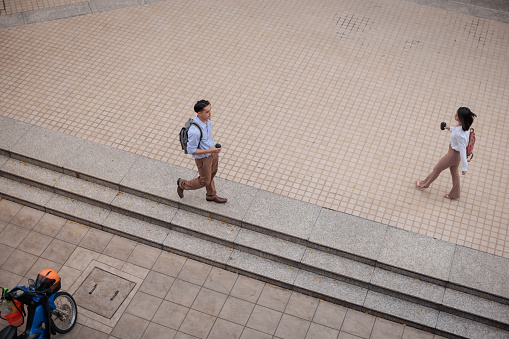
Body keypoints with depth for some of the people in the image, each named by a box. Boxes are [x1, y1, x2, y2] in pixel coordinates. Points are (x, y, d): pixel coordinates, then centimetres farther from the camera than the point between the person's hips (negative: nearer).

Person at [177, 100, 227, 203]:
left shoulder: (206, 119, -13)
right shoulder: (194, 131, -40)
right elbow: (191, 150, -28)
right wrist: (210, 151, -30)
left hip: (212, 151, 7)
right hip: (203, 158, -7)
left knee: (211, 175, 28)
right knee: (204, 181, 15)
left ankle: (211, 196, 52)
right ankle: (182, 184, 39)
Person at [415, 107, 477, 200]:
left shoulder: (460, 134, -40)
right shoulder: (465, 125, -16)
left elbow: (463, 150, -31)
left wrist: (464, 167, -23)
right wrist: (450, 128, 16)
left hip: (454, 154, -9)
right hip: (455, 152, 9)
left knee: (437, 169, 16)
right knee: (454, 172, 27)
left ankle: (424, 184, 41)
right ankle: (455, 194, 46)